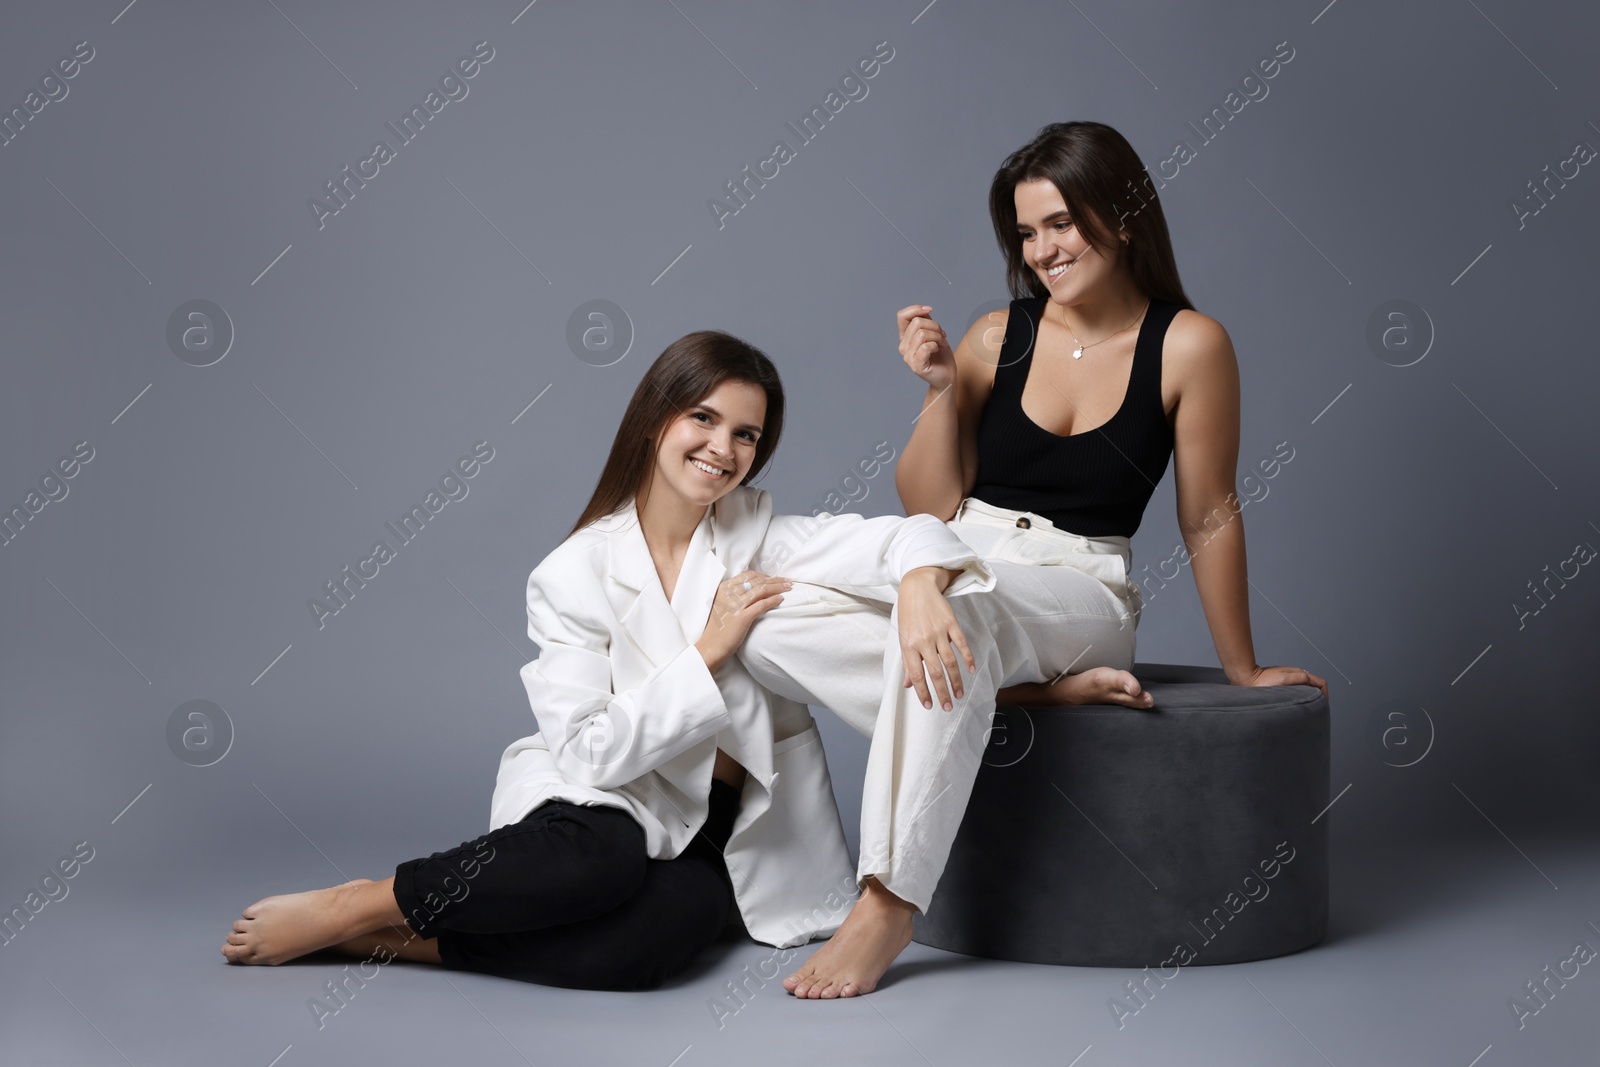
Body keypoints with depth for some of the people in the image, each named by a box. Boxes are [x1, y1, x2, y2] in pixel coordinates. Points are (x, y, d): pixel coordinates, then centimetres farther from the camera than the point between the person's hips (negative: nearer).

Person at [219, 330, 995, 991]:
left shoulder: (759, 536, 1)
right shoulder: (574, 574, -6)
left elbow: (908, 535, -8)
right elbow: (590, 750, -13)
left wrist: (921, 595, -31)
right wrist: (708, 652, -18)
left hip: (726, 832, 2)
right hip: (608, 804, -2)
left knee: (643, 945, -35)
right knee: (600, 855, -41)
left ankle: (398, 936, -19)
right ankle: (352, 906, -20)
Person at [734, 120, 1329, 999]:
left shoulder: (1186, 344, -4)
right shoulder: (996, 338, 5)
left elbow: (1208, 516, 2)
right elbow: (928, 506, 5)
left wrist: (1242, 668, 8)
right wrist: (942, 390, -9)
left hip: (1077, 592, -4)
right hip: (954, 562, 4)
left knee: (945, 601, -39)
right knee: (767, 629, -21)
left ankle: (889, 903, -33)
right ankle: (1032, 689, -16)